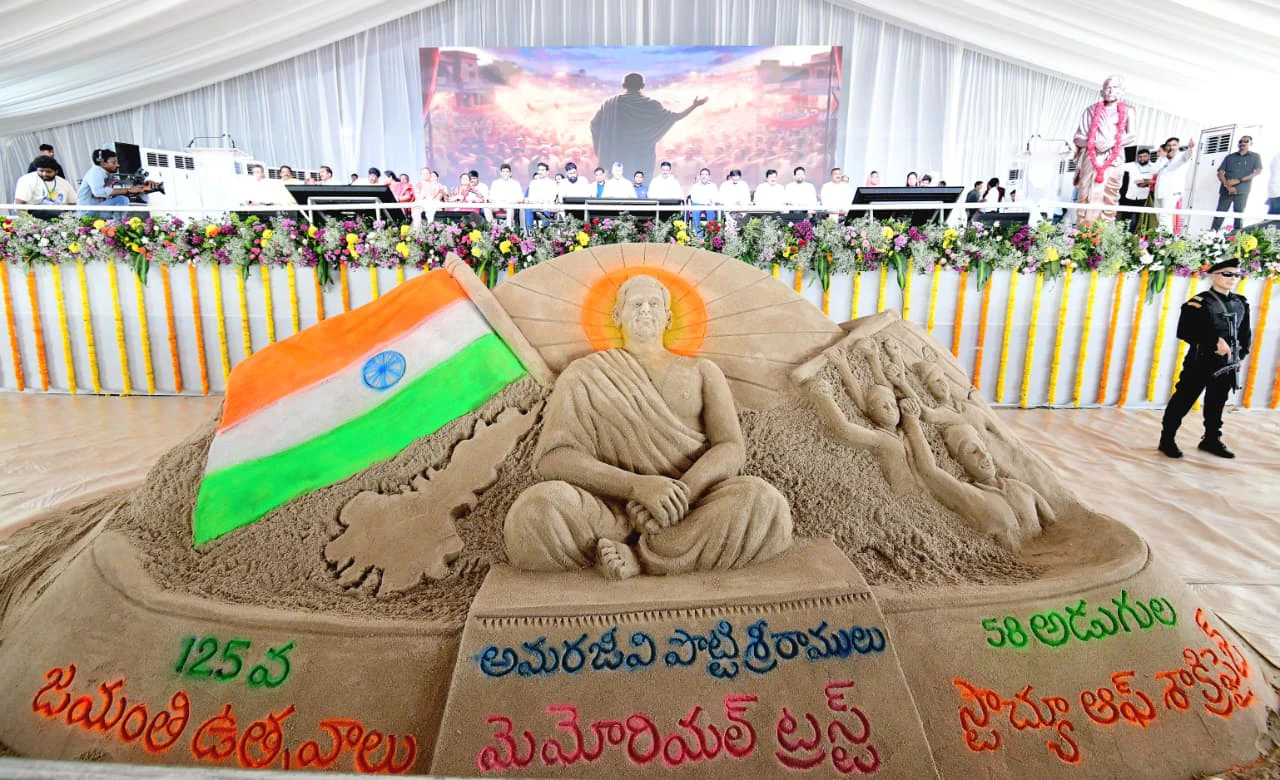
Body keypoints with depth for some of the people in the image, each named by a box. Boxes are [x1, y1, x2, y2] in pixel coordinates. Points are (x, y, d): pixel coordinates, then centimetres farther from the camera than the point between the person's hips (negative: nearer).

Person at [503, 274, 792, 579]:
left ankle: (636, 557, -20)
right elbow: (552, 458, -4)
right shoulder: (584, 375, 12)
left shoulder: (702, 371, 18)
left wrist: (682, 492, -19)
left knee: (763, 501, -30)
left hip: (693, 508, 1)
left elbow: (731, 449, 4)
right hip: (613, 510, -1)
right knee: (537, 508, -32)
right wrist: (638, 486, -20)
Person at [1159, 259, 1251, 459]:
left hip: (1228, 364, 6)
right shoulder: (1200, 302, -11)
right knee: (1183, 401, -1)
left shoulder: (1241, 304, 11)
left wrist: (1240, 354, 10)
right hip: (1201, 362, -6)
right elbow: (1185, 331, -19)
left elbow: (1245, 334, 19)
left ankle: (1212, 440, 28)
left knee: (1216, 403, 15)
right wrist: (1215, 342, -21)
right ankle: (1167, 439, 7)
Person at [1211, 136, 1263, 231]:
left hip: (1242, 192, -1)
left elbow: (1258, 171, 1)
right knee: (1219, 215, -6)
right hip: (1226, 191, 1)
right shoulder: (1230, 157, 16)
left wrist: (1239, 180, -12)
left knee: (1239, 217, -3)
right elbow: (1220, 173, 6)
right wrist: (1228, 186, -10)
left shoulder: (1255, 157, 14)